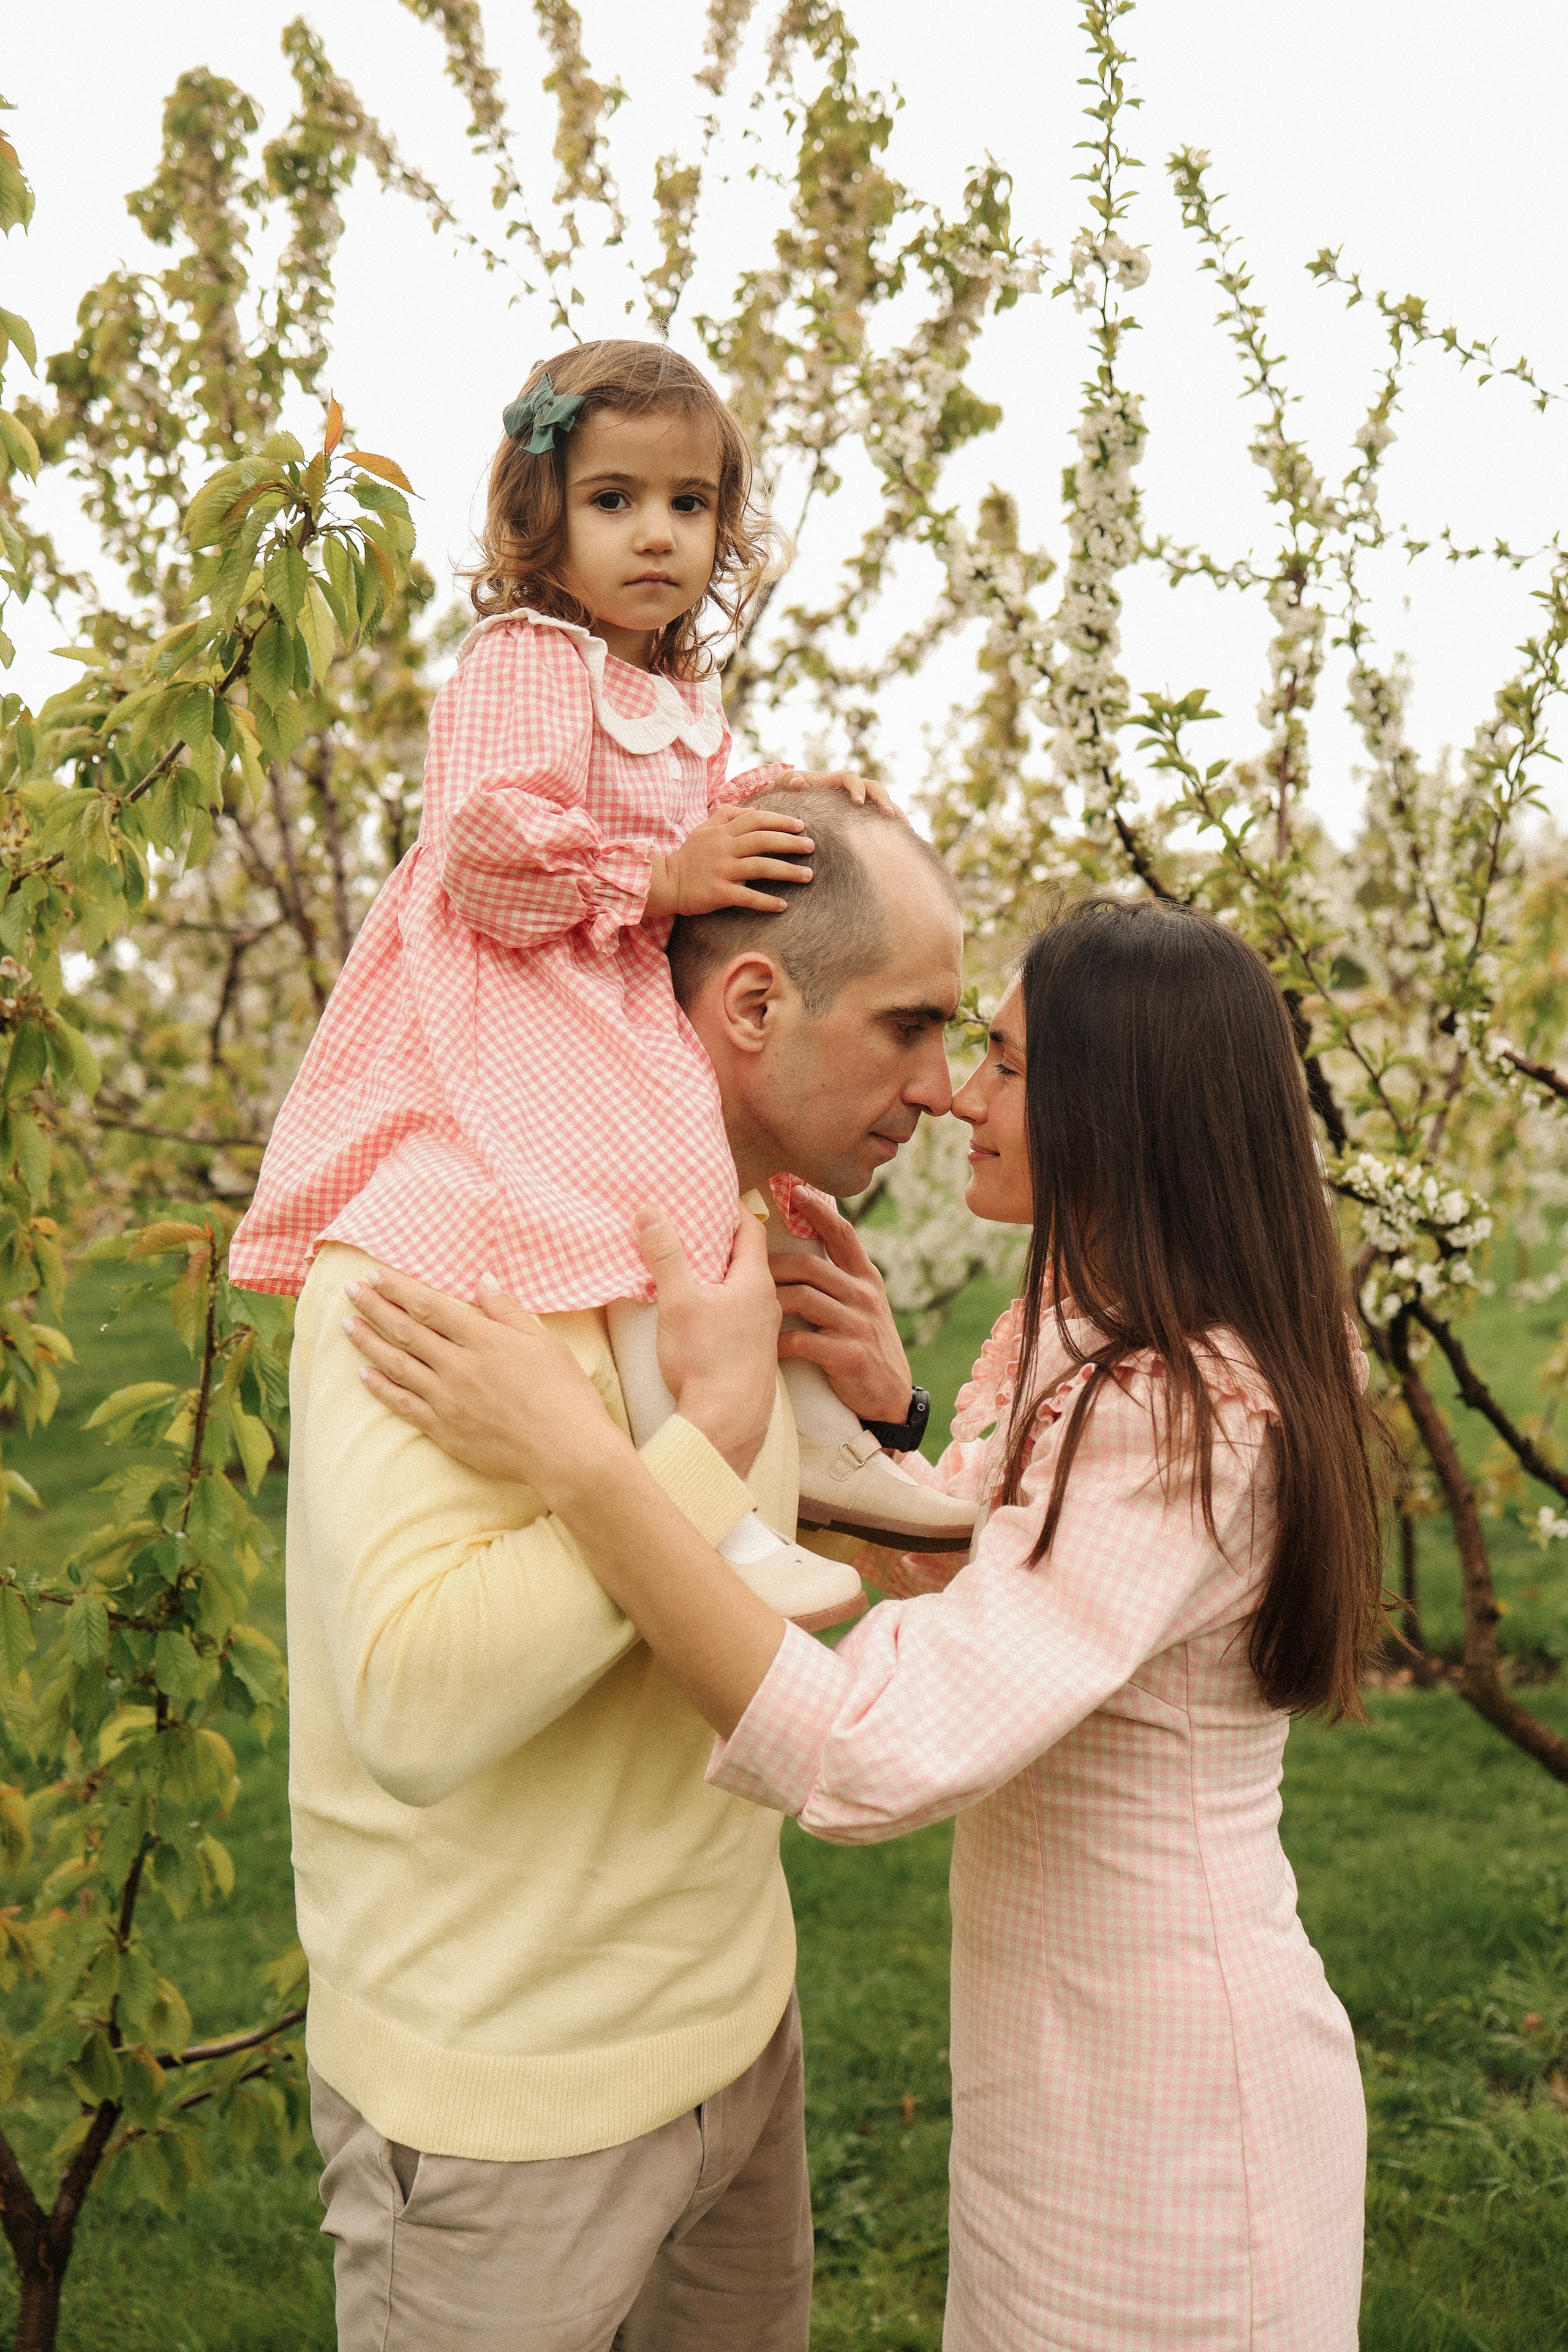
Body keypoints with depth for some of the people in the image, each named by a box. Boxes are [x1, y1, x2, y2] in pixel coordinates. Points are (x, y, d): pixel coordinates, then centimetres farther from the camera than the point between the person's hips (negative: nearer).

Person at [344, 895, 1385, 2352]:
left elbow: (882, 1757, -38)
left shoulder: (1177, 1427, -30)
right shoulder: (1073, 1336, 2)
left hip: (1170, 2126, -9)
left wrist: (574, 1459, -41)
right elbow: (959, 1590, 10)